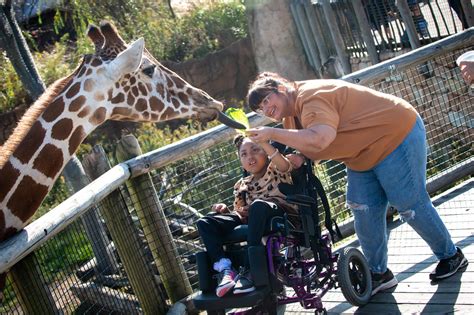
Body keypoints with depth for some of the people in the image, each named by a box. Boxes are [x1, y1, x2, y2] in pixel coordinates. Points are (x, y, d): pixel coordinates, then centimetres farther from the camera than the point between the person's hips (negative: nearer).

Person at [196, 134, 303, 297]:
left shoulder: (276, 169, 13)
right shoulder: (242, 185, 27)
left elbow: (285, 164, -12)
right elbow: (240, 214, 26)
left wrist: (263, 142, -24)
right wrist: (225, 210, 4)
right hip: (252, 221, 6)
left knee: (258, 205, -41)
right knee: (204, 222, -9)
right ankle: (224, 268, -28)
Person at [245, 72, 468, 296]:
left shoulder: (311, 97, -27)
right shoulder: (292, 116, 7)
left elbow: (319, 139, -44)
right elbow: (300, 153, 7)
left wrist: (272, 133, -39)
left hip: (397, 136, -10)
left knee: (411, 206, -1)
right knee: (364, 212, 6)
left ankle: (450, 255, 20)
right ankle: (378, 273, 18)